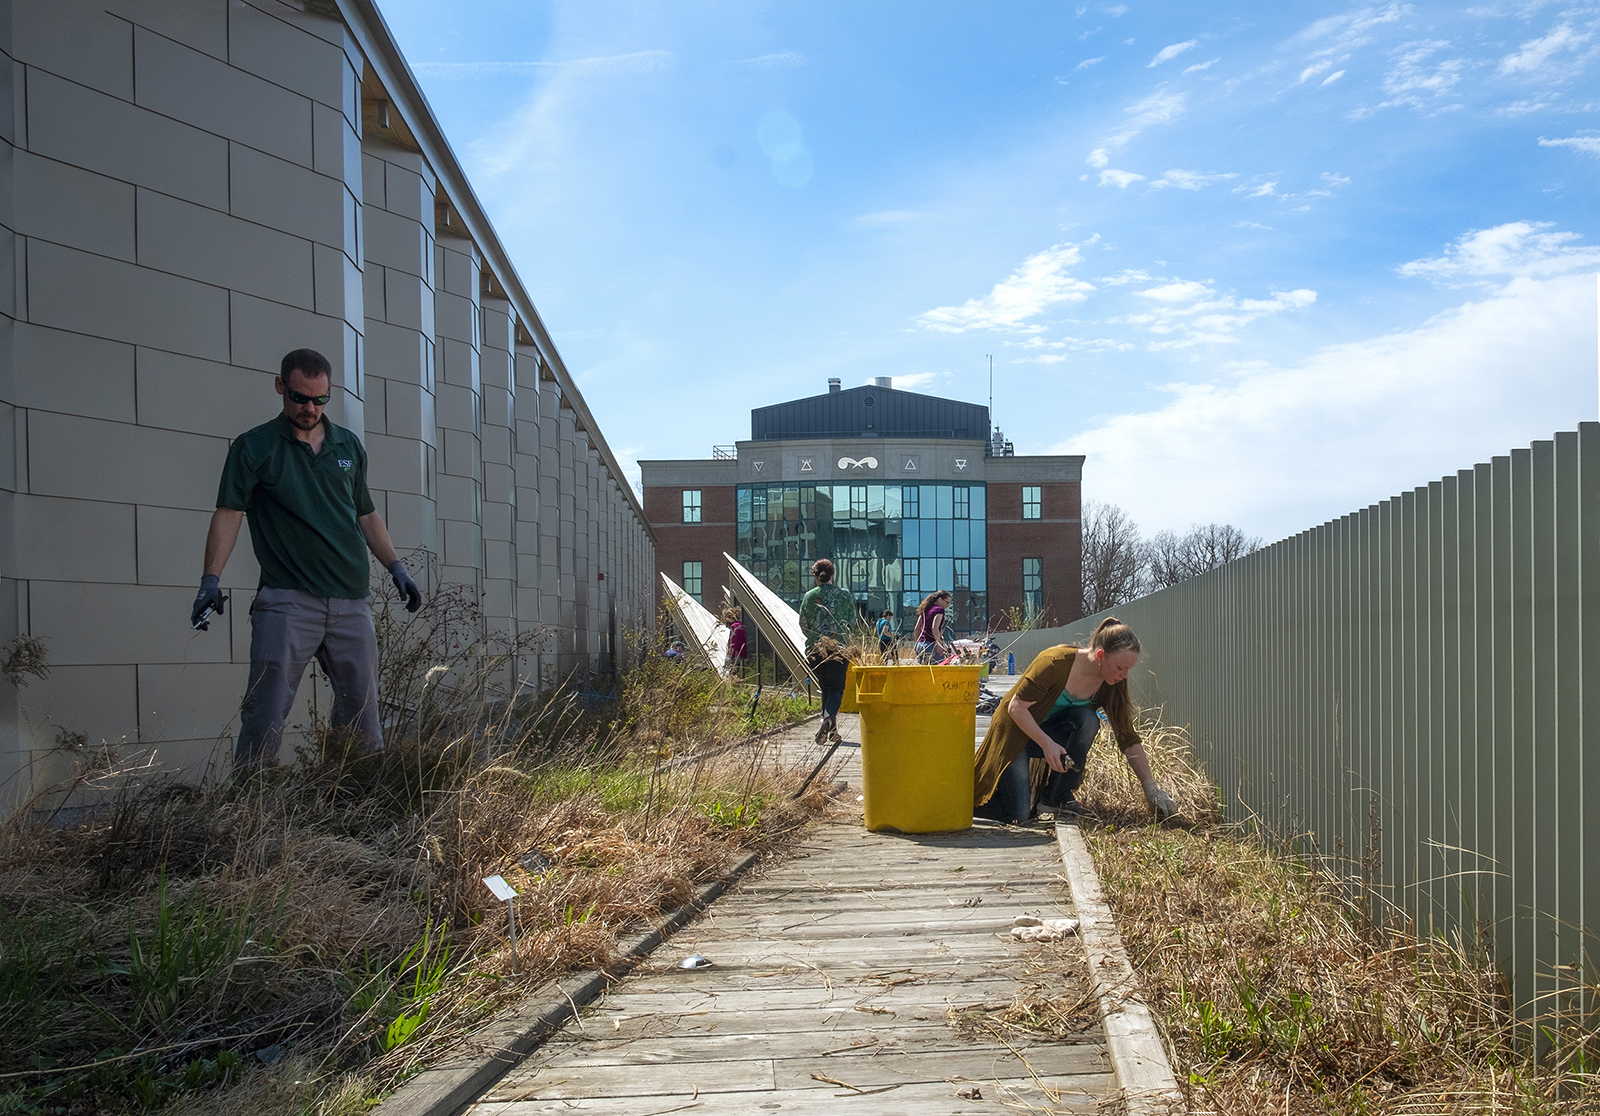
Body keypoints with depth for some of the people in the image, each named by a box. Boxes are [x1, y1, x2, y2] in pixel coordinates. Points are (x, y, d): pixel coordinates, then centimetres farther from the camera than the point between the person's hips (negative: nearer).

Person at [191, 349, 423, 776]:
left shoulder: (348, 446, 15)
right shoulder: (254, 447, 3)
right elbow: (229, 513, -4)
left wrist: (397, 567, 15)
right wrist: (211, 579, -16)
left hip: (352, 601, 4)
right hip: (287, 600, -4)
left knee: (361, 711, 6)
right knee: (265, 713, -9)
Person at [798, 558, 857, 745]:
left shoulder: (809, 596, 0)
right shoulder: (846, 596, 1)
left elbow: (803, 625, 4)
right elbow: (853, 625, 5)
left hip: (815, 649, 1)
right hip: (839, 648, -1)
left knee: (825, 688, 15)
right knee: (836, 688, 2)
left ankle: (832, 729, 15)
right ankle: (829, 718, -25)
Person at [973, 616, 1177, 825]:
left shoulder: (1113, 685, -12)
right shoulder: (1056, 662, -29)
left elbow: (1129, 739, -7)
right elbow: (1016, 708, -23)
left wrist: (1151, 788, -14)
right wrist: (1047, 744, -32)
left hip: (1051, 734, 5)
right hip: (1015, 732, -5)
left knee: (1087, 719, -28)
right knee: (1018, 815, -19)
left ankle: (1058, 795, -11)